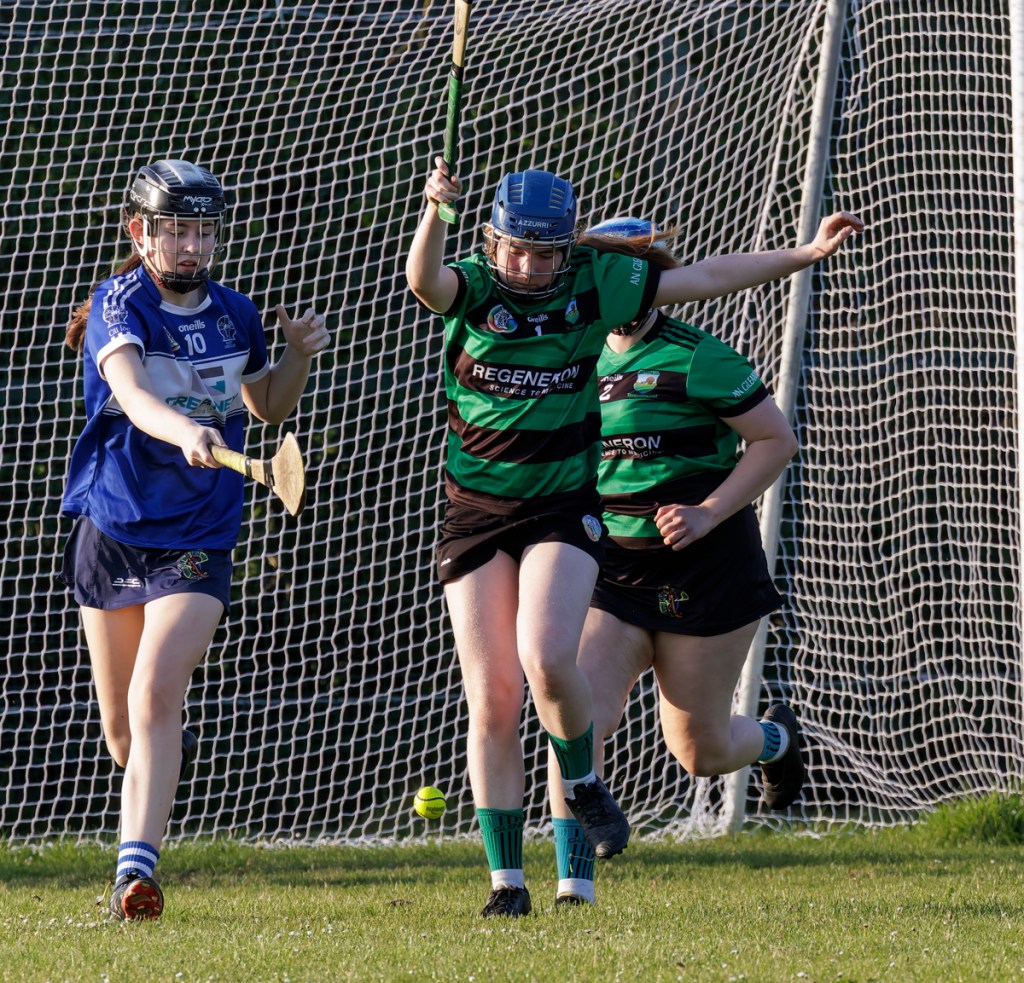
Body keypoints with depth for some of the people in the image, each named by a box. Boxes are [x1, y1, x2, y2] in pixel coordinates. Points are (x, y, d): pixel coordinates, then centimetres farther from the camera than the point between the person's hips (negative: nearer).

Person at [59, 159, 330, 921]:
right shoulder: (120, 308, -13)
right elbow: (132, 394, -35)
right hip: (112, 530, -1)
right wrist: (185, 431, -55)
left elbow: (269, 406, 22)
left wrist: (299, 353, 2)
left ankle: (137, 869, -22)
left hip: (198, 538, 1)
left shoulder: (235, 314, 2)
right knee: (124, 735, 12)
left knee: (154, 700, -20)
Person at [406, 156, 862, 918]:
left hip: (565, 507, 0)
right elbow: (423, 281, -31)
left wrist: (807, 254, 7)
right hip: (476, 512, 0)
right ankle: (507, 880, 6)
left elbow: (707, 278, 7)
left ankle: (583, 783, 8)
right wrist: (436, 213, -50)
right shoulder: (472, 286, -7)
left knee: (547, 661, -24)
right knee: (493, 699, -3)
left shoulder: (595, 284, -2)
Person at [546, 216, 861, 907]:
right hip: (615, 568, 5)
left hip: (704, 569, -5)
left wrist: (708, 513, -18)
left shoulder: (695, 358, -12)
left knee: (701, 752, 5)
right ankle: (574, 884, -15)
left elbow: (778, 440, -10)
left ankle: (777, 739, 41)